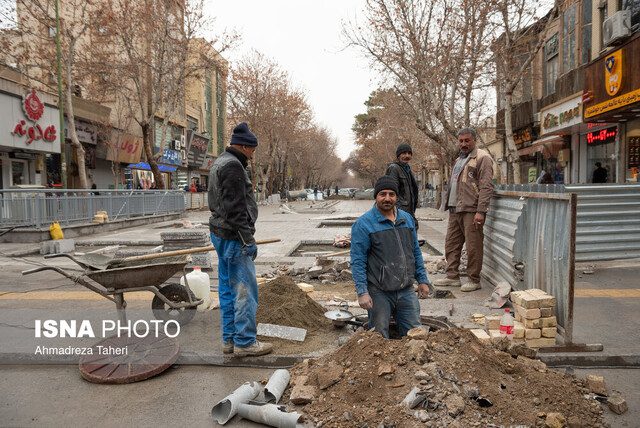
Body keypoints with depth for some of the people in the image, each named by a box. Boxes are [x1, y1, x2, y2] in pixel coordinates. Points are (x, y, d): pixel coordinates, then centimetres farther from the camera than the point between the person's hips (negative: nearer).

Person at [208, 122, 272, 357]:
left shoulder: (220, 163, 18)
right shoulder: (232, 166, -15)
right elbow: (235, 209, -22)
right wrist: (248, 241, -18)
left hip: (220, 233, 11)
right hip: (233, 237, -11)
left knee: (228, 289, 14)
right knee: (245, 290, -3)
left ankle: (229, 339, 22)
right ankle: (245, 342, 5)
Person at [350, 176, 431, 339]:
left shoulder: (407, 219, 10)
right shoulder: (363, 224, -8)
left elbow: (416, 252, 18)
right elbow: (358, 261, -10)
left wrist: (422, 280, 14)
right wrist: (362, 292, -16)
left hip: (406, 291, 5)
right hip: (379, 293, -5)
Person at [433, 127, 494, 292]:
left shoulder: (482, 158, -6)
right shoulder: (459, 159, 22)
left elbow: (486, 187, -14)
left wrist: (481, 211, -20)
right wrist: (449, 205, 20)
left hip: (471, 211, -9)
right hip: (455, 210, 9)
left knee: (473, 246, -2)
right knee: (451, 243, 11)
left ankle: (474, 280, 8)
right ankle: (452, 277, 21)